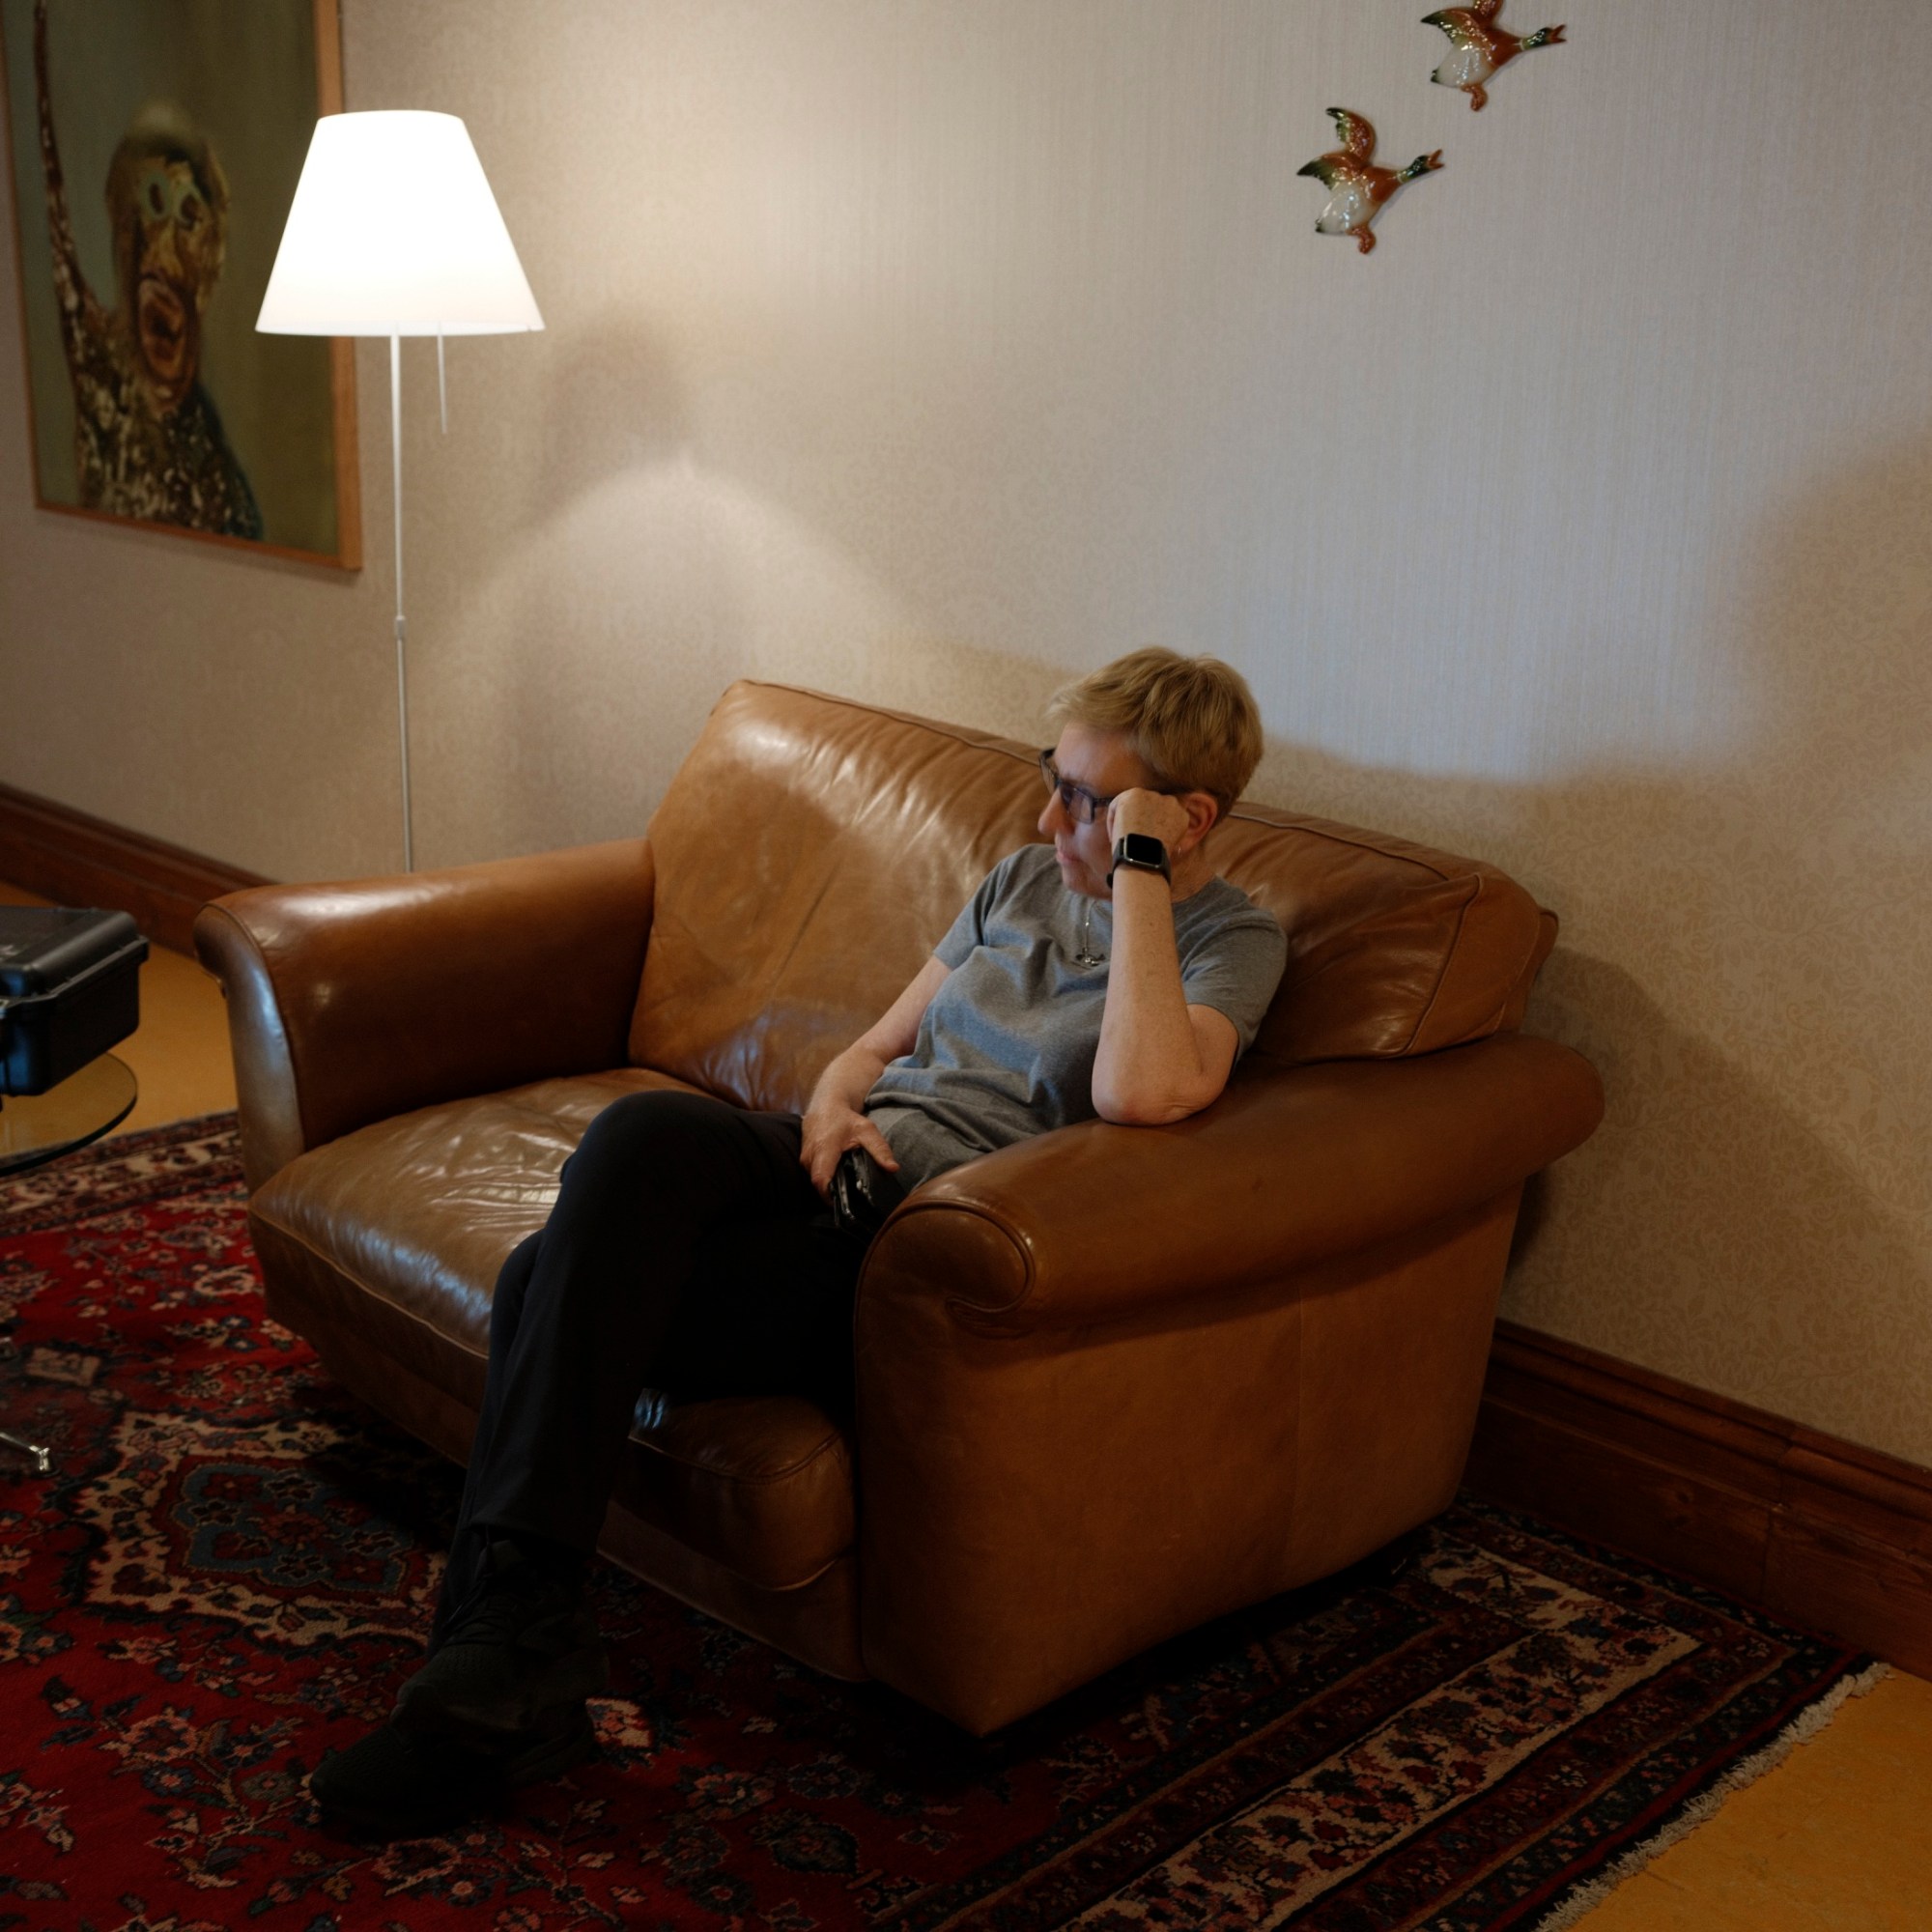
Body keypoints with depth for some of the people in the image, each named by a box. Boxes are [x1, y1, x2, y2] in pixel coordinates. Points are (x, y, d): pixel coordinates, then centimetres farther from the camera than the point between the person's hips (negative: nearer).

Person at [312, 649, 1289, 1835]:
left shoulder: (1236, 939, -2)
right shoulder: (1026, 880, 20)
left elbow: (1144, 1092, -24)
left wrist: (1138, 867, -16)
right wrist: (832, 1106, 0)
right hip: (839, 1168, 7)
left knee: (558, 1291, -24)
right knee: (642, 1134, -28)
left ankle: (505, 1652, -10)